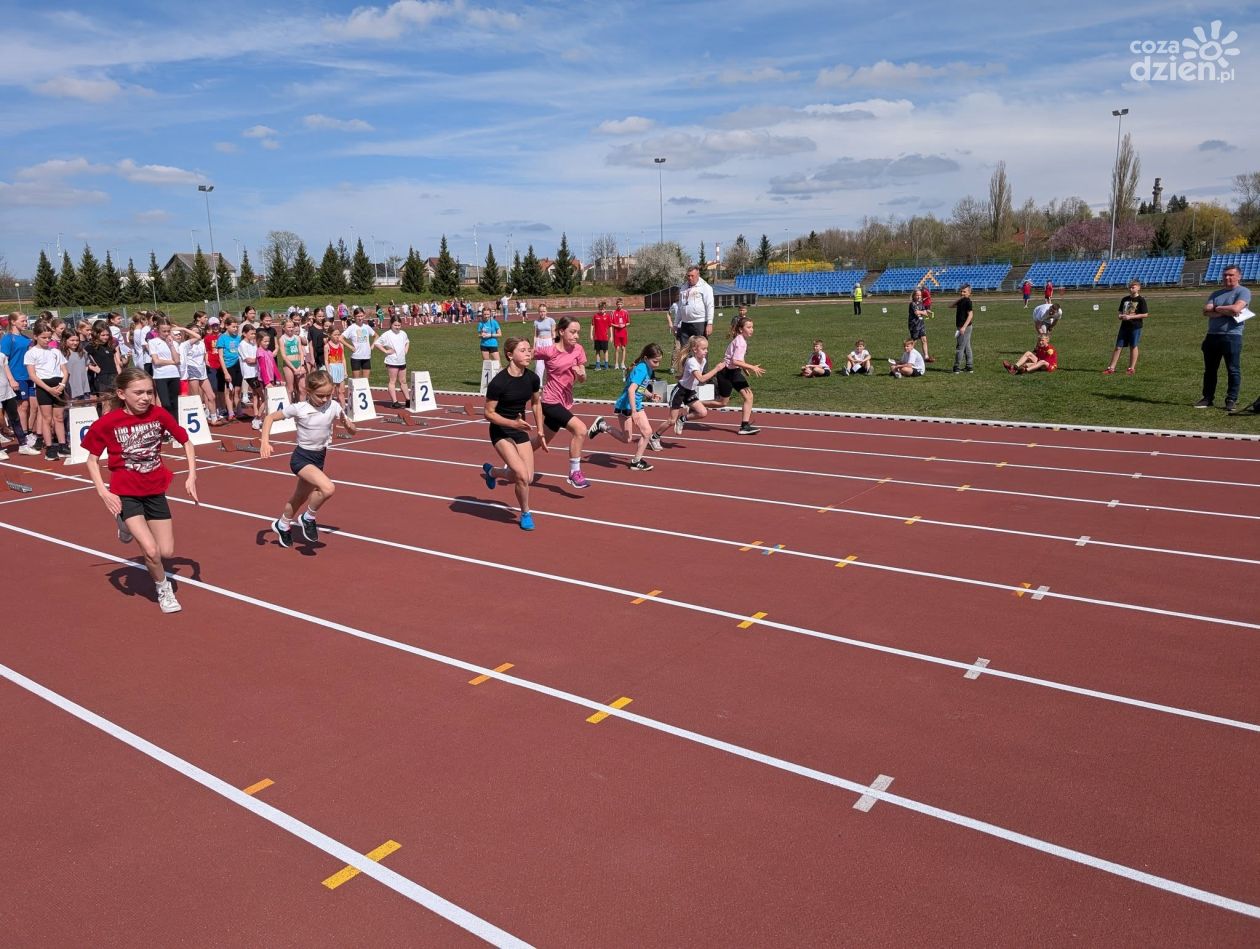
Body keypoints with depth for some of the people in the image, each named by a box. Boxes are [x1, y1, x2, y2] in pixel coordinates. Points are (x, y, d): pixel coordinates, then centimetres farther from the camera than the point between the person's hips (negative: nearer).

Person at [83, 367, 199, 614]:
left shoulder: (159, 414, -9)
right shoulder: (107, 423, -14)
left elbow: (186, 442, 4)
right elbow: (92, 459, -2)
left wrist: (191, 476, -7)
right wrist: (103, 492, -15)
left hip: (155, 491, 3)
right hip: (125, 493, -3)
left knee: (167, 553, 4)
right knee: (151, 551, -17)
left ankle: (128, 526, 33)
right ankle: (163, 589, 13)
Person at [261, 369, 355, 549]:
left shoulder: (334, 407, -8)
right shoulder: (298, 408, -16)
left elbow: (352, 431, -2)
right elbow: (270, 417, -8)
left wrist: (348, 425, -26)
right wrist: (265, 442, -20)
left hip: (319, 457, 5)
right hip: (302, 457, -5)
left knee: (300, 497, 22)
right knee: (329, 488, -27)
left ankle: (282, 525, 49)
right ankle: (308, 518, 0)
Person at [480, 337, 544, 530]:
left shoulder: (532, 378, -7)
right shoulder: (498, 382, -24)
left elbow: (536, 403, 11)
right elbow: (488, 413, -16)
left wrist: (540, 434, 10)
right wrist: (512, 423, -28)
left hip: (520, 430, 6)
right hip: (500, 432, -6)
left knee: (528, 478, 4)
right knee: (522, 475, -19)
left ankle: (491, 472, 34)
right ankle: (525, 514, 8)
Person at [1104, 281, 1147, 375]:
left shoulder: (1141, 300, -6)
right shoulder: (1125, 299, 11)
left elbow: (1145, 314, -11)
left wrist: (1130, 316, -16)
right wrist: (1120, 315, -4)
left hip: (1135, 327, -5)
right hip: (1124, 326, 5)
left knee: (1133, 347, 3)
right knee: (1118, 347, 2)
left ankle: (1132, 368, 11)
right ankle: (1111, 368, 3)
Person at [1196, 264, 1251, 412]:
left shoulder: (1243, 292, 0)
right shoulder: (1216, 294, 16)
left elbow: (1236, 308, -17)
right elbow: (1206, 311, 2)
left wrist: (1216, 308, -3)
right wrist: (1226, 312, -11)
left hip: (1232, 336, -6)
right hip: (1212, 336, 6)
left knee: (1233, 370, -2)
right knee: (1209, 370, 9)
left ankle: (1231, 400, 2)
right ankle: (1208, 398, 16)